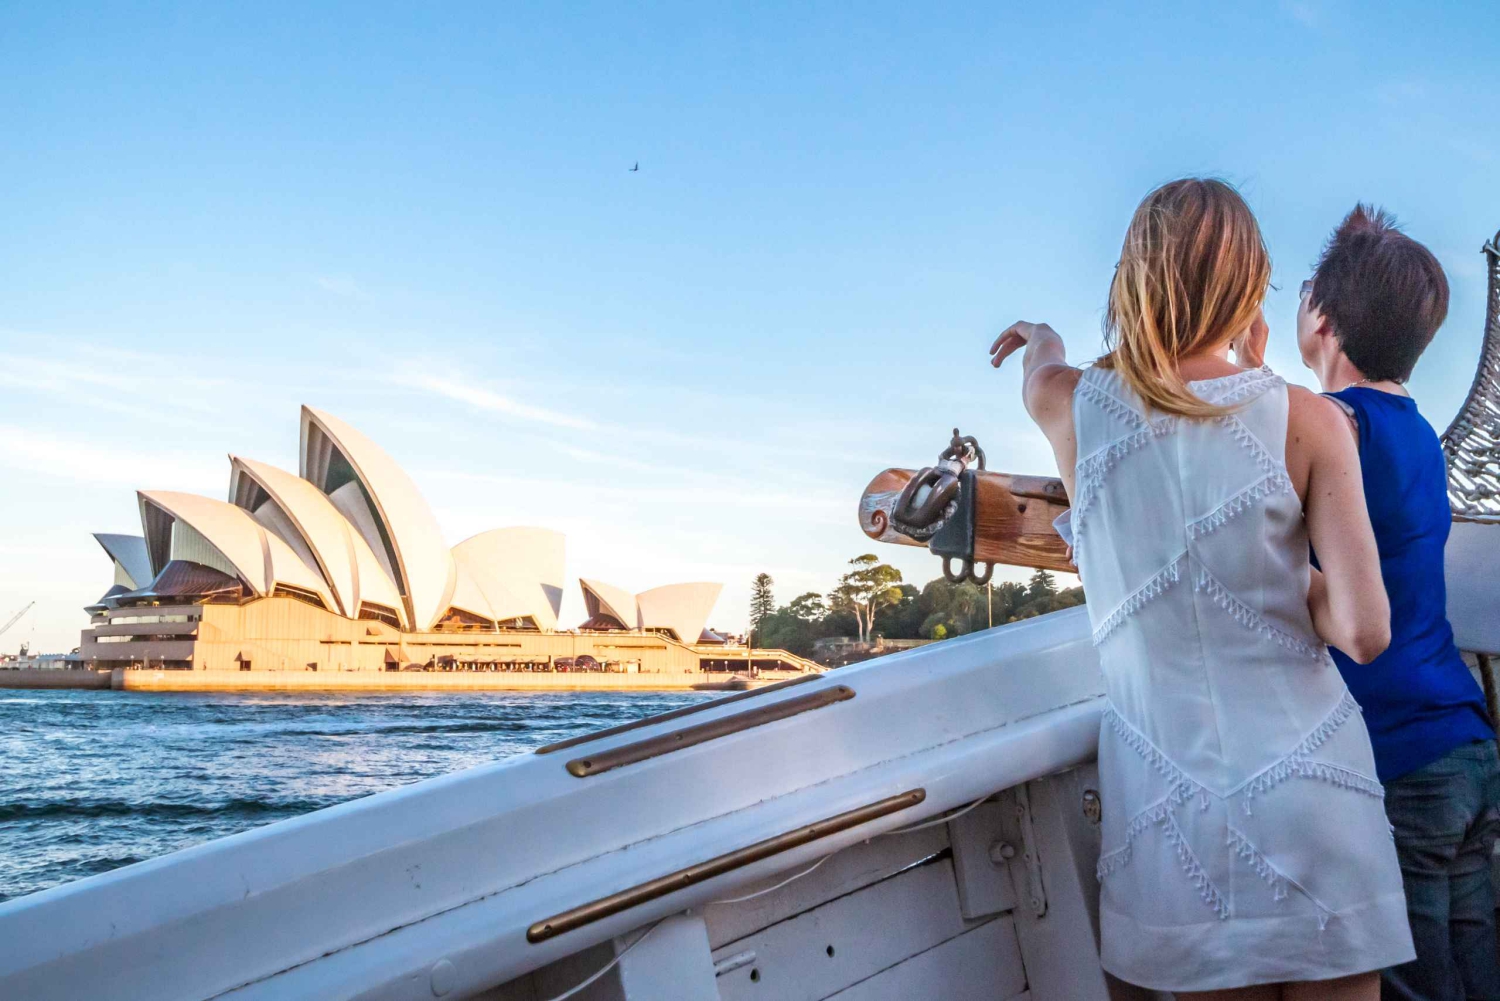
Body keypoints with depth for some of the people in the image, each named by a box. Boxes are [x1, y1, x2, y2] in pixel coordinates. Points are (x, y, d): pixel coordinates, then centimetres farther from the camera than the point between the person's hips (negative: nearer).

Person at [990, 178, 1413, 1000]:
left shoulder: (1071, 408, -2)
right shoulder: (1305, 418, -8)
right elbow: (1365, 631, -13)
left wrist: (1042, 341, 47)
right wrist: (1294, 580, 7)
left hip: (1171, 805, 2)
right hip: (1309, 794, -1)